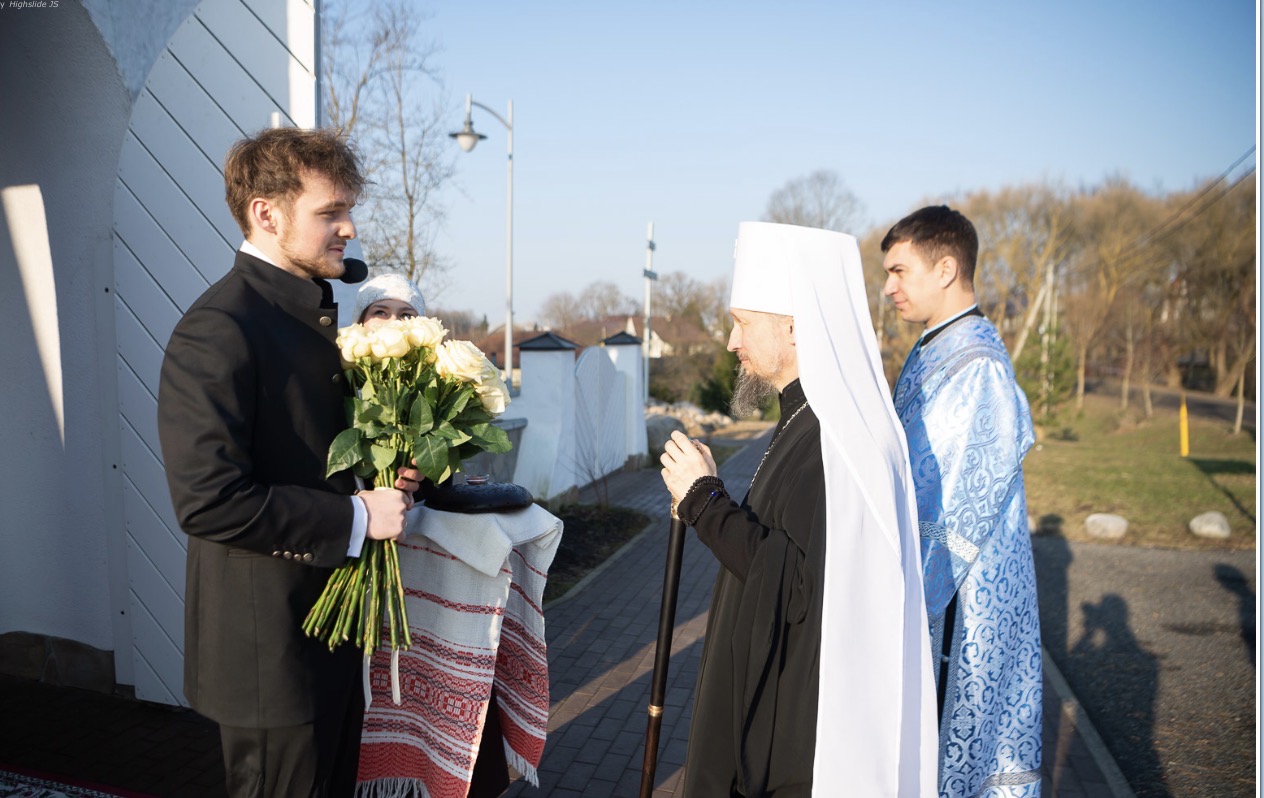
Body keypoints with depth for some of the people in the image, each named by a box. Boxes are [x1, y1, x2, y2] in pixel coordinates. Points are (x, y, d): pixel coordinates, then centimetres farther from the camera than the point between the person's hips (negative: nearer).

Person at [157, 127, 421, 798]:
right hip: (268, 648, -9)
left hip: (330, 629, 9)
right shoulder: (217, 330, -21)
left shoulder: (312, 313, 10)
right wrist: (355, 517, -22)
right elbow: (210, 501, -27)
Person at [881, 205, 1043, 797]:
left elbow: (959, 516, -23)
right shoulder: (930, 354, 10)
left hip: (959, 608, -9)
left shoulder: (977, 366, -21)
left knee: (948, 745, 4)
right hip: (929, 588, 9)